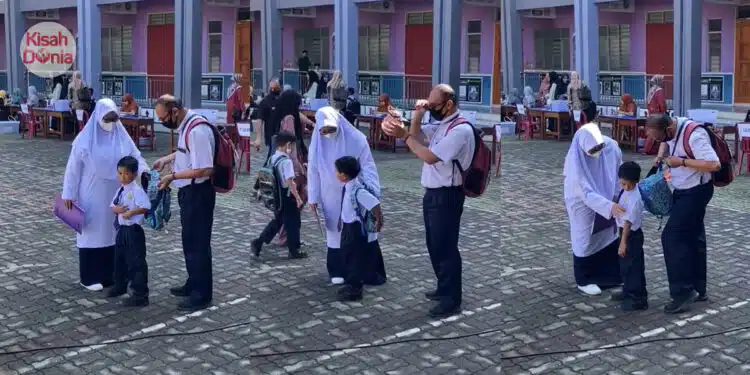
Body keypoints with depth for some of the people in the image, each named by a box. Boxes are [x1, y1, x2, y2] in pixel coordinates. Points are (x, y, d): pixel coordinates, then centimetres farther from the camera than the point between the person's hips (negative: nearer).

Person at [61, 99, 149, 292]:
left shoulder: (122, 137, 1)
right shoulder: (85, 139, -9)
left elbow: (136, 157, -1)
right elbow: (73, 168, -6)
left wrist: (144, 170, -23)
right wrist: (69, 194, -7)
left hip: (115, 195, 4)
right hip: (92, 196, -4)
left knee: (113, 232, 9)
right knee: (93, 233, 2)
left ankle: (110, 274, 20)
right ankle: (90, 277, 10)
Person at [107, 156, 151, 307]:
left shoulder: (137, 191, -15)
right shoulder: (121, 190, 9)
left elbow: (146, 207, -25)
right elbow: (113, 206, 12)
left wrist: (131, 212, -24)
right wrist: (118, 209, -9)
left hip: (133, 230, -9)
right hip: (122, 229, 9)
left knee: (136, 262, -5)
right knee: (119, 259, 23)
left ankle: (140, 294, 1)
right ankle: (120, 286, 43)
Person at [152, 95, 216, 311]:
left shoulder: (197, 131, -25)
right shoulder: (185, 126, 5)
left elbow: (205, 169, -28)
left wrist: (173, 176, -22)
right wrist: (168, 159, 11)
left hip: (198, 193, -10)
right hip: (188, 192, 10)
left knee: (198, 243, 0)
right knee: (189, 241, 21)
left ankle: (202, 294, 11)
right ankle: (193, 284, 36)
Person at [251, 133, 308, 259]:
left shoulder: (272, 159, 5)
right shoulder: (286, 161, -21)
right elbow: (289, 182, -25)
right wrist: (298, 198, -21)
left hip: (276, 196, 8)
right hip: (286, 197, -8)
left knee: (277, 221, 21)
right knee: (293, 223, 6)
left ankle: (258, 242, 13)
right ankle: (294, 251, 16)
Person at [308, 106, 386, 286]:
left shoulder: (356, 139, -12)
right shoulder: (317, 143, -4)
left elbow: (368, 166, -9)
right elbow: (313, 172, 3)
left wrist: (372, 192, -17)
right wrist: (313, 197, 2)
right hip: (332, 198, 2)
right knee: (337, 232, 8)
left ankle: (370, 272, 9)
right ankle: (339, 271, 19)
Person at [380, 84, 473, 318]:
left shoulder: (460, 130, -19)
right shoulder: (441, 126, 12)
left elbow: (430, 157, -25)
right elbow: (419, 142, 16)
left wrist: (403, 135, -21)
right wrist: (417, 116, 3)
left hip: (447, 196, -10)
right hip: (432, 193, 10)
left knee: (445, 247, -4)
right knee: (434, 245, 18)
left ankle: (452, 300, 5)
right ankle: (444, 288, 33)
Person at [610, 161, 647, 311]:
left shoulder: (634, 199, -28)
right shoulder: (626, 191, -2)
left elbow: (629, 221, -29)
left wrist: (623, 242, -28)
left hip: (632, 235, -9)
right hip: (625, 231, 9)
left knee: (634, 266, 1)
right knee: (625, 264, 22)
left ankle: (639, 299, 12)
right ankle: (628, 291, 39)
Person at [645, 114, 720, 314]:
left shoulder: (694, 136, -29)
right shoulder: (672, 128, -2)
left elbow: (714, 165, -34)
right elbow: (666, 142, 23)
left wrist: (682, 162, -30)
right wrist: (662, 154, 2)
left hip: (695, 192, -9)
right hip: (683, 191, 9)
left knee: (672, 237, -13)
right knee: (692, 238, 16)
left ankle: (682, 293, -8)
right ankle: (698, 289, 26)